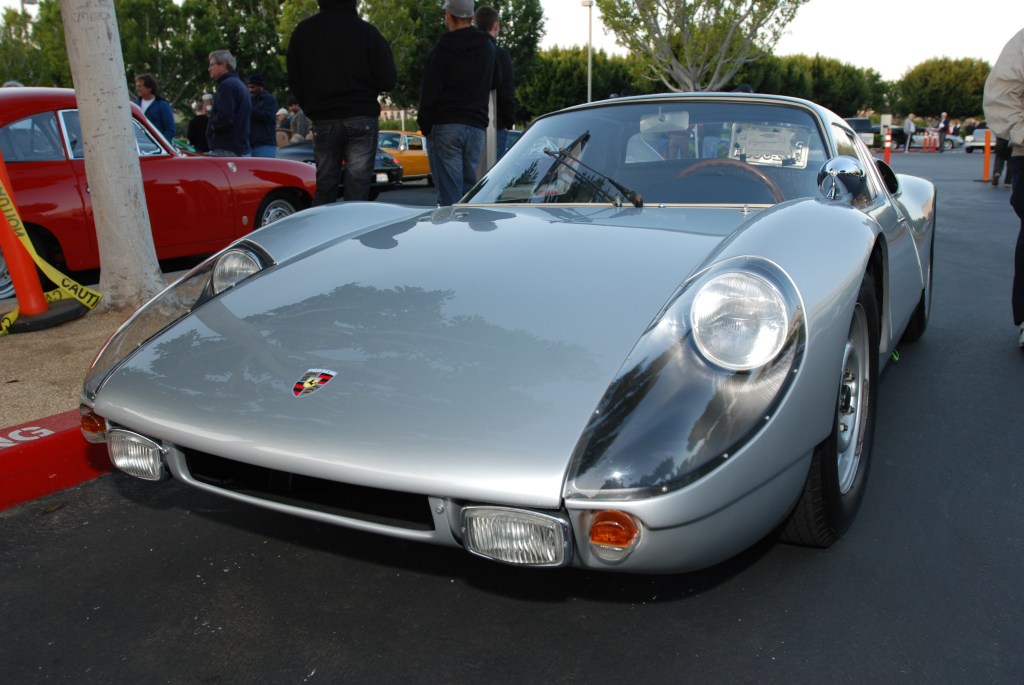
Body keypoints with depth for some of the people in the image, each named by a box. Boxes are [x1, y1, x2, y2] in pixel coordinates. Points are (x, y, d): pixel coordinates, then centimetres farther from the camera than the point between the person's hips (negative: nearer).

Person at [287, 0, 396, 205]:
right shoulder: (366, 31, -7)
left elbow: (294, 82, 9)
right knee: (357, 190, -2)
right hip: (361, 119, -3)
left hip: (322, 121, 3)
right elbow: (388, 80, -7)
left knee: (324, 190, 11)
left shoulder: (302, 31, 4)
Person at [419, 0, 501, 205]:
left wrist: (425, 126, 3)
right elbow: (496, 84, 21)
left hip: (444, 128, -4)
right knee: (469, 186, 9)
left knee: (448, 192, -6)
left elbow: (429, 93, -5)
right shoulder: (487, 47, 10)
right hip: (477, 127, 4)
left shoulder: (441, 50, -5)